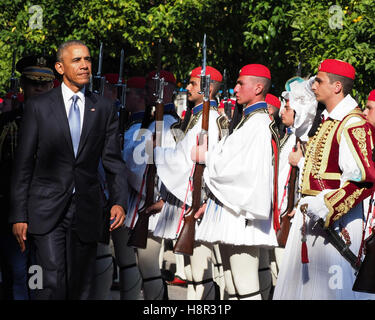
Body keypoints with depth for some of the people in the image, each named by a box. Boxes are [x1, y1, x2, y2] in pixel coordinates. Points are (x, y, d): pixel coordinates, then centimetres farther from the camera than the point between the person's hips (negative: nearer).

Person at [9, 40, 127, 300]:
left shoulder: (104, 109, 9)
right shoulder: (38, 107, 2)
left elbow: (113, 160, 8)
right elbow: (23, 164, 2)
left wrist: (119, 201, -8)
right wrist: (19, 215, -3)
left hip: (87, 211, 3)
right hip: (47, 210, -3)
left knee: (80, 288, 8)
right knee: (52, 285, -15)